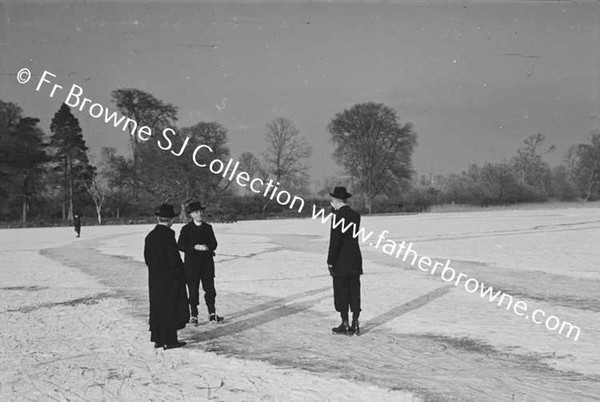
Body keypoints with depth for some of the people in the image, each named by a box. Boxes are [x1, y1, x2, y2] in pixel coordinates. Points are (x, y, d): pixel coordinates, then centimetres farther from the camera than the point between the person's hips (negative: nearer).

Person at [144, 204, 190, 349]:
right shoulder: (167, 234, -17)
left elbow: (147, 258, 10)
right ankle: (169, 340, 3)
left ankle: (157, 339, 19)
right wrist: (180, 271, -4)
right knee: (170, 309, 0)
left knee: (157, 308, 13)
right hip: (170, 278, -7)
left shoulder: (150, 236, 6)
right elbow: (173, 257, -19)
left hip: (154, 280, 8)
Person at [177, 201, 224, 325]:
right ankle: (193, 315, 13)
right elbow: (180, 246, -6)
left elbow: (214, 244, 6)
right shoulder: (186, 229, -1)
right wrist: (195, 247, -18)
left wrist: (207, 247, -16)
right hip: (192, 264, -3)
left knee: (210, 289, 2)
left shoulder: (208, 227, 10)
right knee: (193, 291, 2)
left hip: (207, 263, 3)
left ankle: (212, 315, 10)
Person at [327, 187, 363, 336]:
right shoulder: (356, 215, 8)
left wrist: (330, 261, -11)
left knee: (341, 293, 2)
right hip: (355, 261, 7)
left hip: (341, 262, -7)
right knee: (354, 292, 10)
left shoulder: (338, 216, -14)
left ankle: (345, 325, 6)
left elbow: (335, 241, -17)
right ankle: (355, 324, 12)